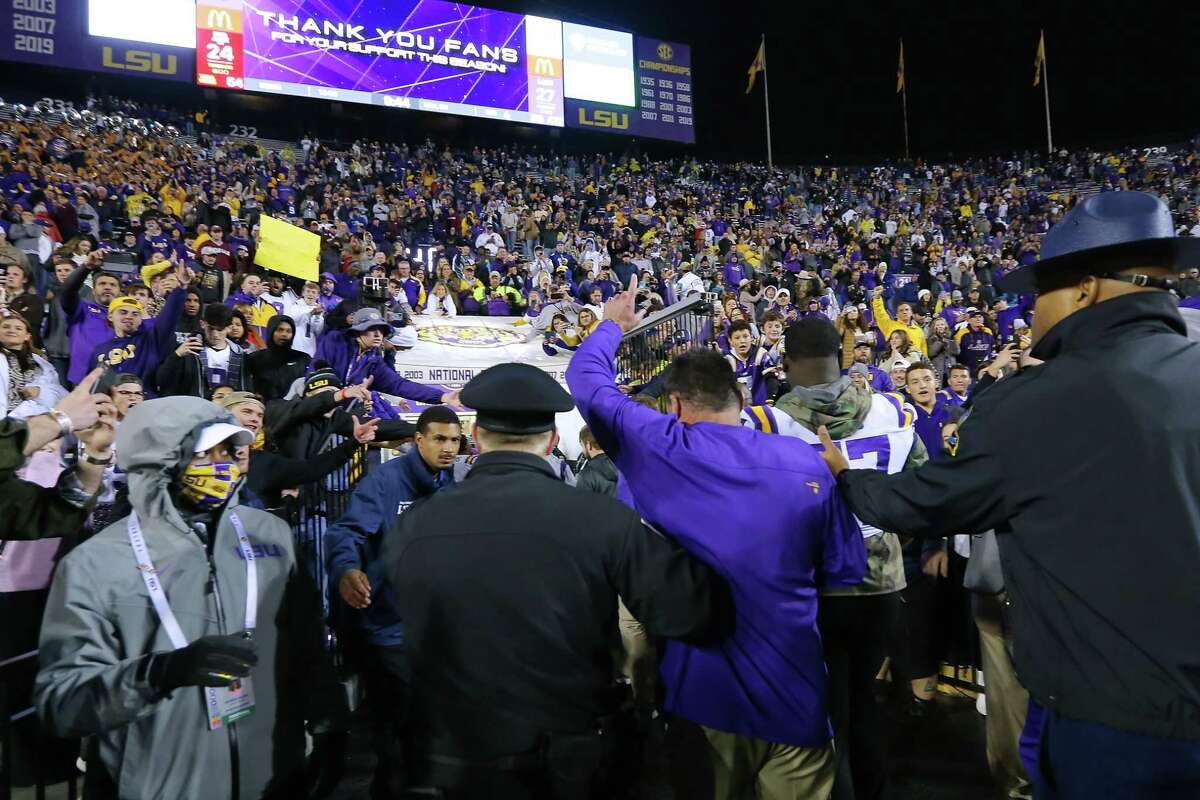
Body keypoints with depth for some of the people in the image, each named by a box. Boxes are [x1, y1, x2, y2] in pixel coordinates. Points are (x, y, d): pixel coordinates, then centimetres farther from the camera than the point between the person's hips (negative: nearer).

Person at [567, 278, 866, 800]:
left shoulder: (655, 448, -11)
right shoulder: (807, 465, -9)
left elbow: (586, 376, 4)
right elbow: (847, 571, 1)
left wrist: (613, 326, 22)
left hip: (697, 687, 0)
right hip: (793, 694, 1)